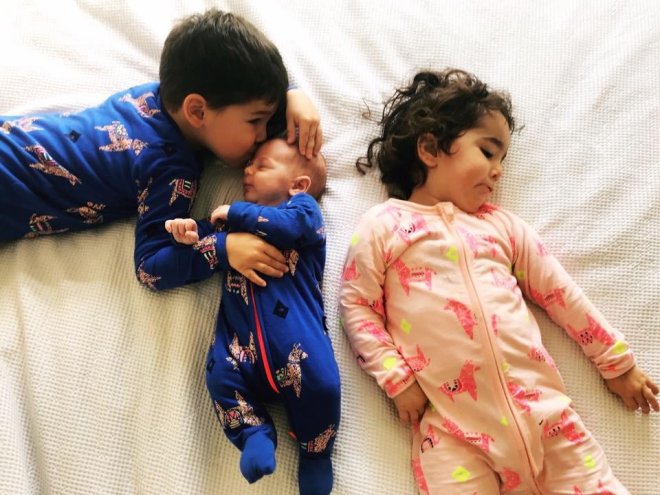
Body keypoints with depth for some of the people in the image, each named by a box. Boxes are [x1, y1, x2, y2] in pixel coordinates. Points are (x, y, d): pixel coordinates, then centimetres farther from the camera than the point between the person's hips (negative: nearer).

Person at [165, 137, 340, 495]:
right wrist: (195, 235, 4)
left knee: (319, 382, -21)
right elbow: (216, 252, 26)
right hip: (241, 333, 5)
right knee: (220, 375, -21)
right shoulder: (238, 219, 32)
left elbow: (287, 226, -10)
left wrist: (236, 213, -1)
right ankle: (255, 432, 2)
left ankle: (315, 449, 8)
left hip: (293, 327, -4)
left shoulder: (303, 206, 13)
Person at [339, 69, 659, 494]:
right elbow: (356, 305, 1)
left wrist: (617, 360, 20)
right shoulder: (383, 225, 5)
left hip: (540, 402, 4)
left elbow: (561, 294, 18)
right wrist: (397, 378, -8)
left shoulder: (501, 224, 17)